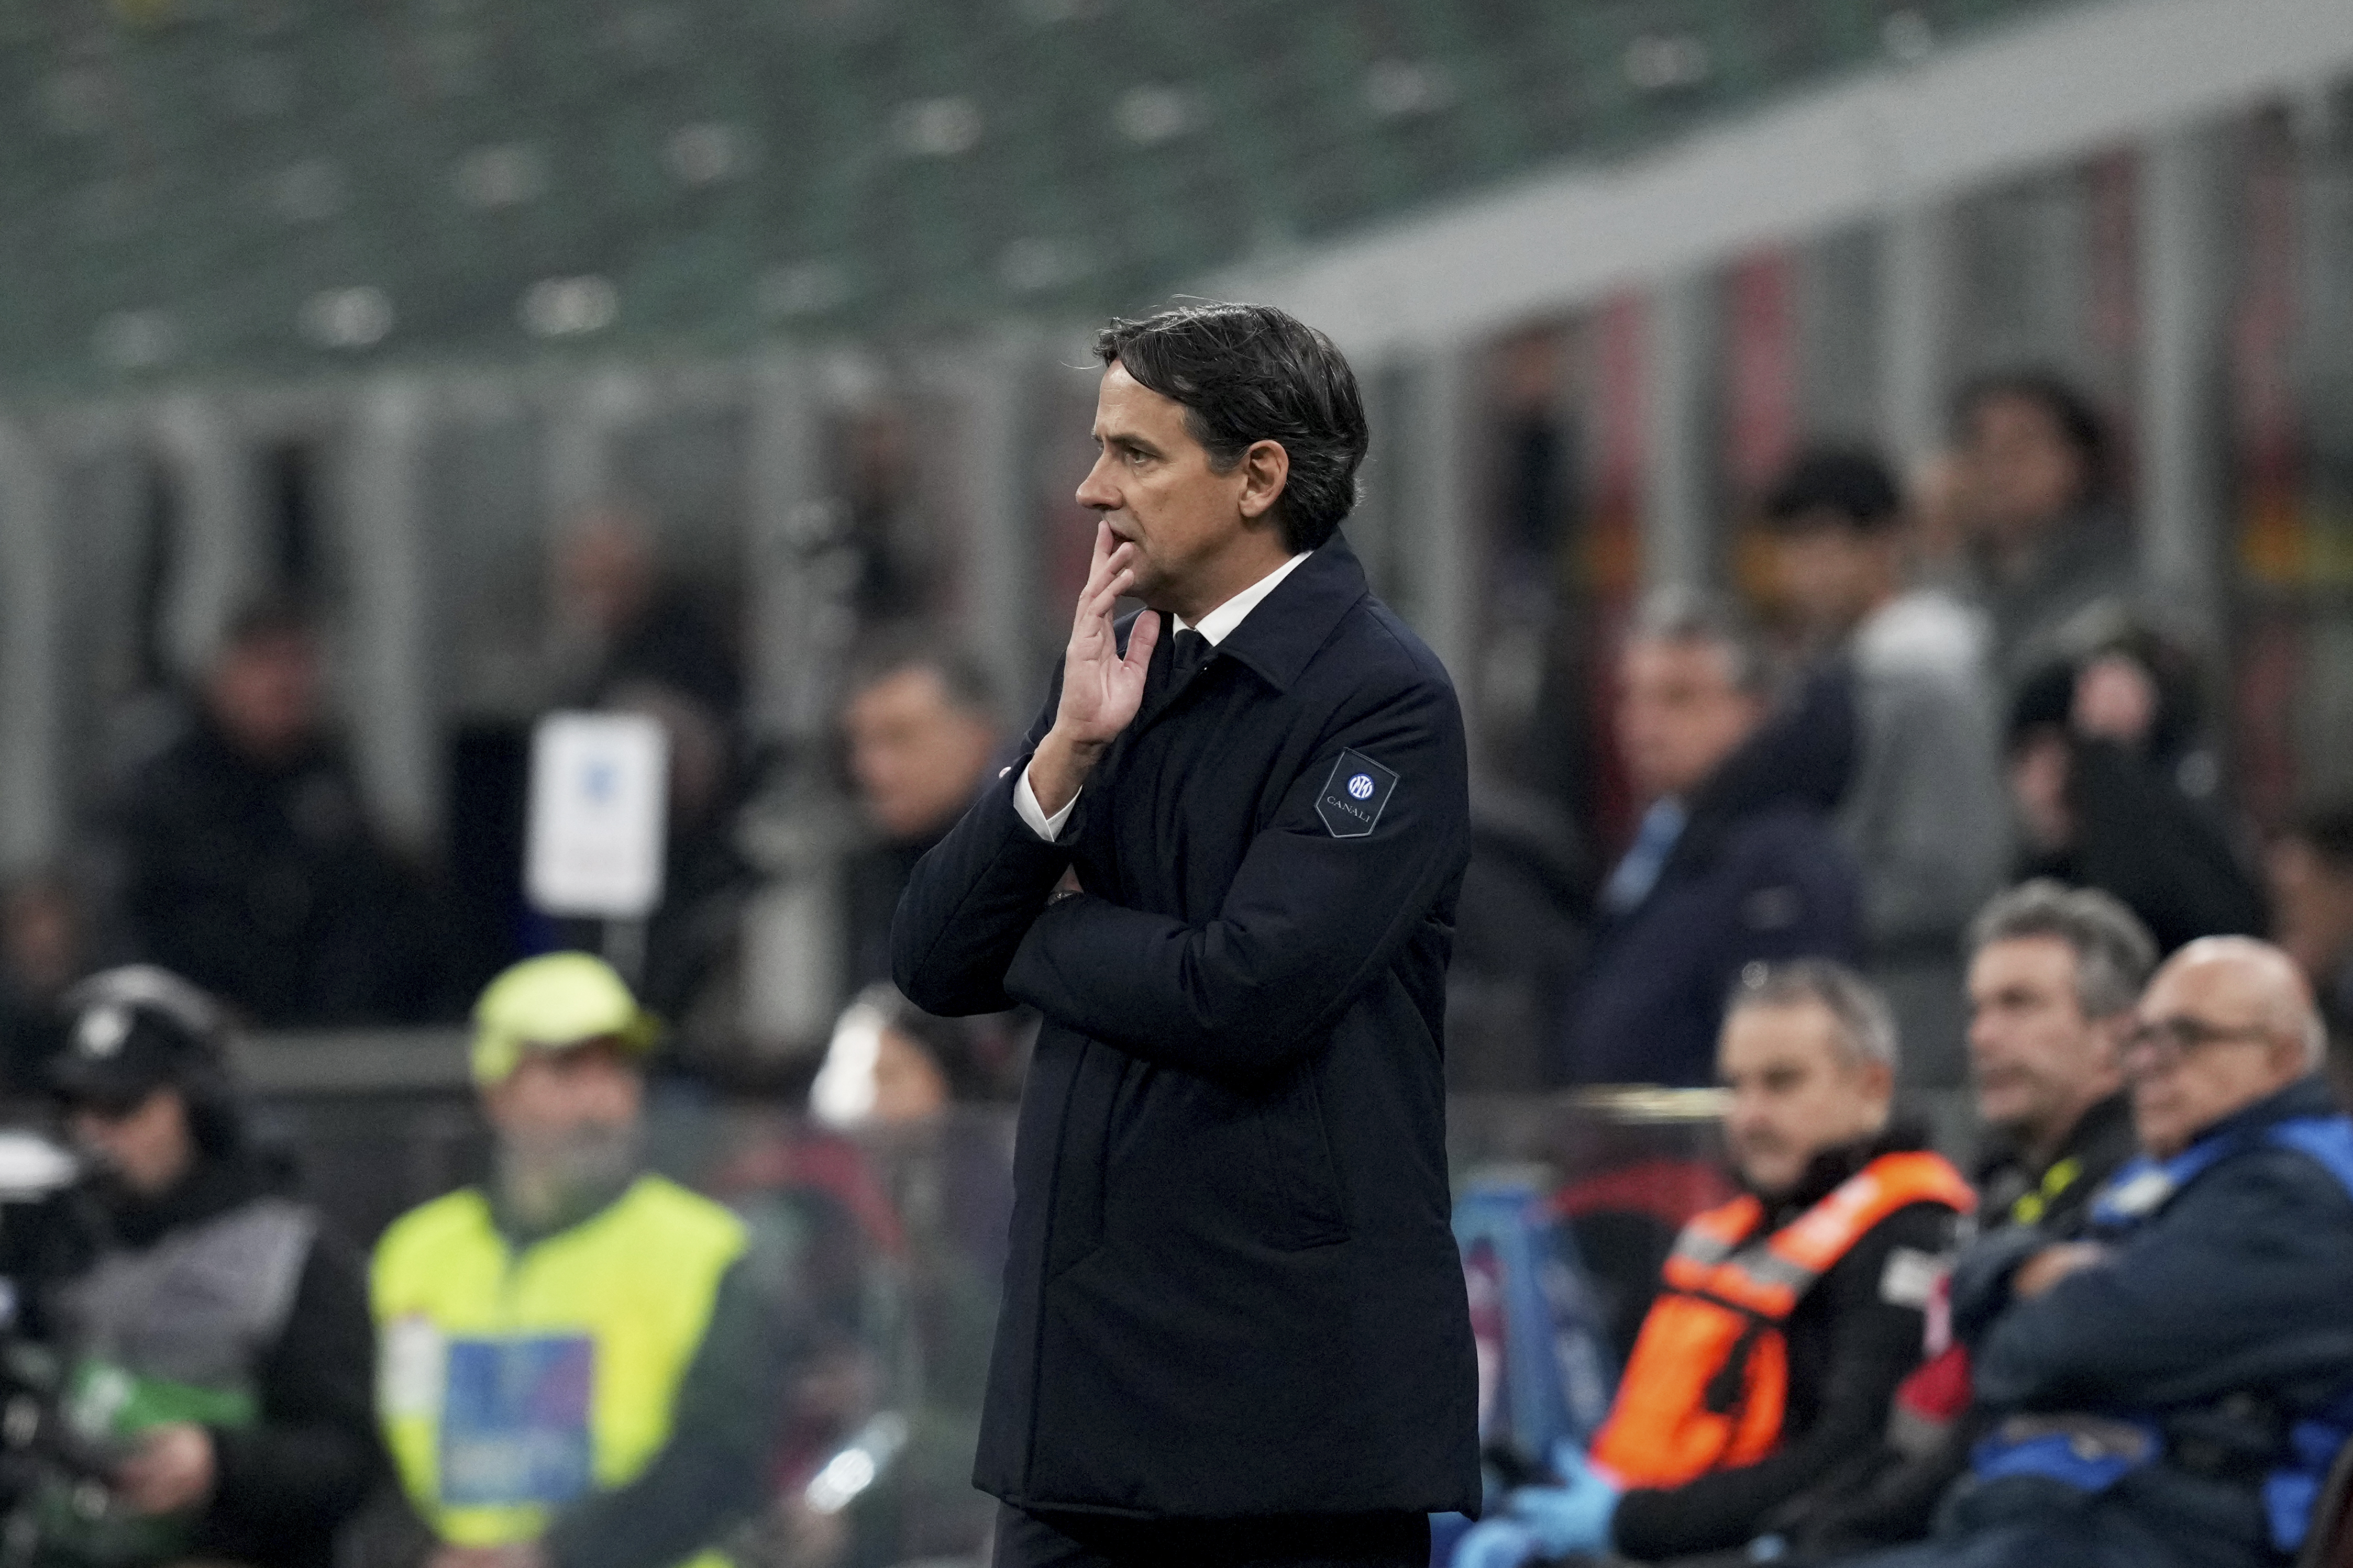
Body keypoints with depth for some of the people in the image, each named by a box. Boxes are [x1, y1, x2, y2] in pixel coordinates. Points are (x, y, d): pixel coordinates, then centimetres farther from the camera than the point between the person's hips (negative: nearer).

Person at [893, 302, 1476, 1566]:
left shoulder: (1385, 700, -9)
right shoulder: (1120, 673, 14)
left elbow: (1248, 993, -21)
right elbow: (933, 964, 7)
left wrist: (1039, 935, -3)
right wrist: (1066, 748, -7)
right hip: (1089, 1378, 7)